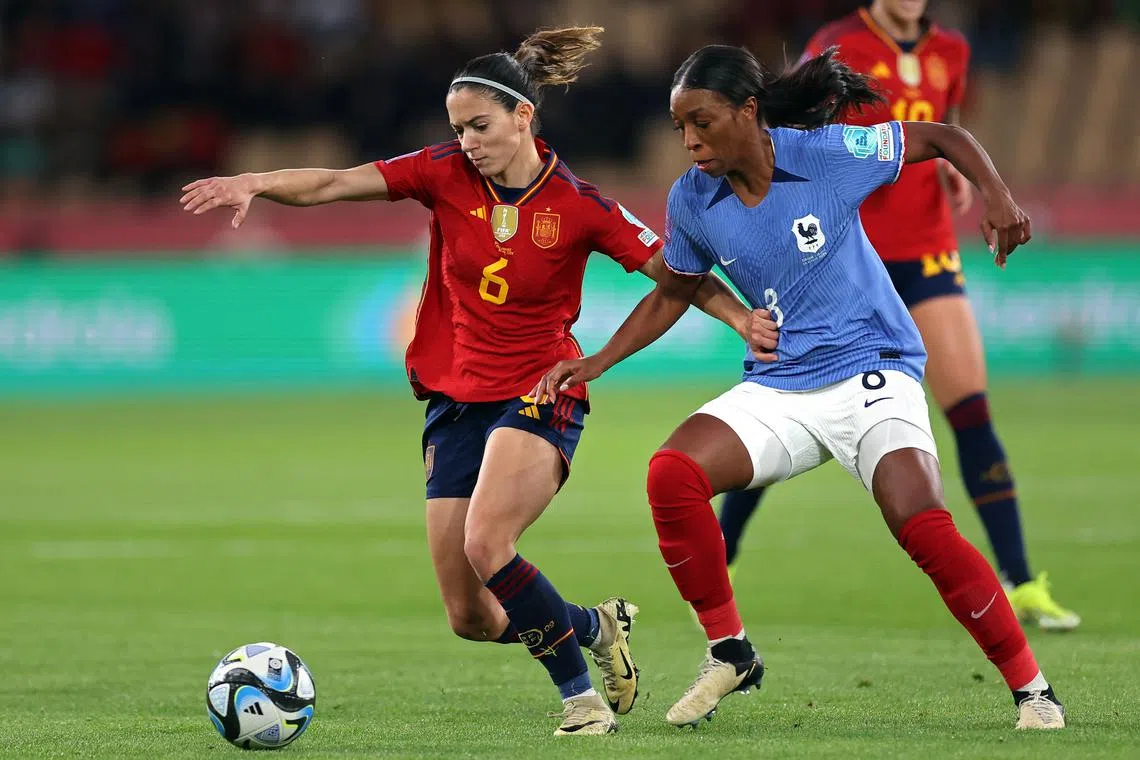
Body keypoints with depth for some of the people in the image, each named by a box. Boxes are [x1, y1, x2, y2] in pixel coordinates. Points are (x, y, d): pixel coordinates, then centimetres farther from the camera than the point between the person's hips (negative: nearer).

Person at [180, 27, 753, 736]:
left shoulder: (579, 206, -10)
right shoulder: (447, 174, -3)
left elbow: (679, 273, -5)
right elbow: (334, 184, -8)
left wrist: (749, 321, -21)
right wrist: (254, 184, -25)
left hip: (540, 394, -5)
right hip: (456, 399, 5)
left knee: (486, 545, -30)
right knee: (471, 617, 2)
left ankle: (582, 693, -10)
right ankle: (599, 626, 31)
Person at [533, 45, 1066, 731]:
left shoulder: (830, 154, -14)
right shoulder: (691, 202, -2)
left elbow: (944, 138, -2)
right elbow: (673, 294, 16)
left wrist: (997, 196, -18)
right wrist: (597, 363, 7)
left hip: (872, 372, -4)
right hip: (778, 387, 4)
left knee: (924, 530, -25)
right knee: (672, 475, -20)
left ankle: (1032, 688, -9)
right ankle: (730, 653, -2)